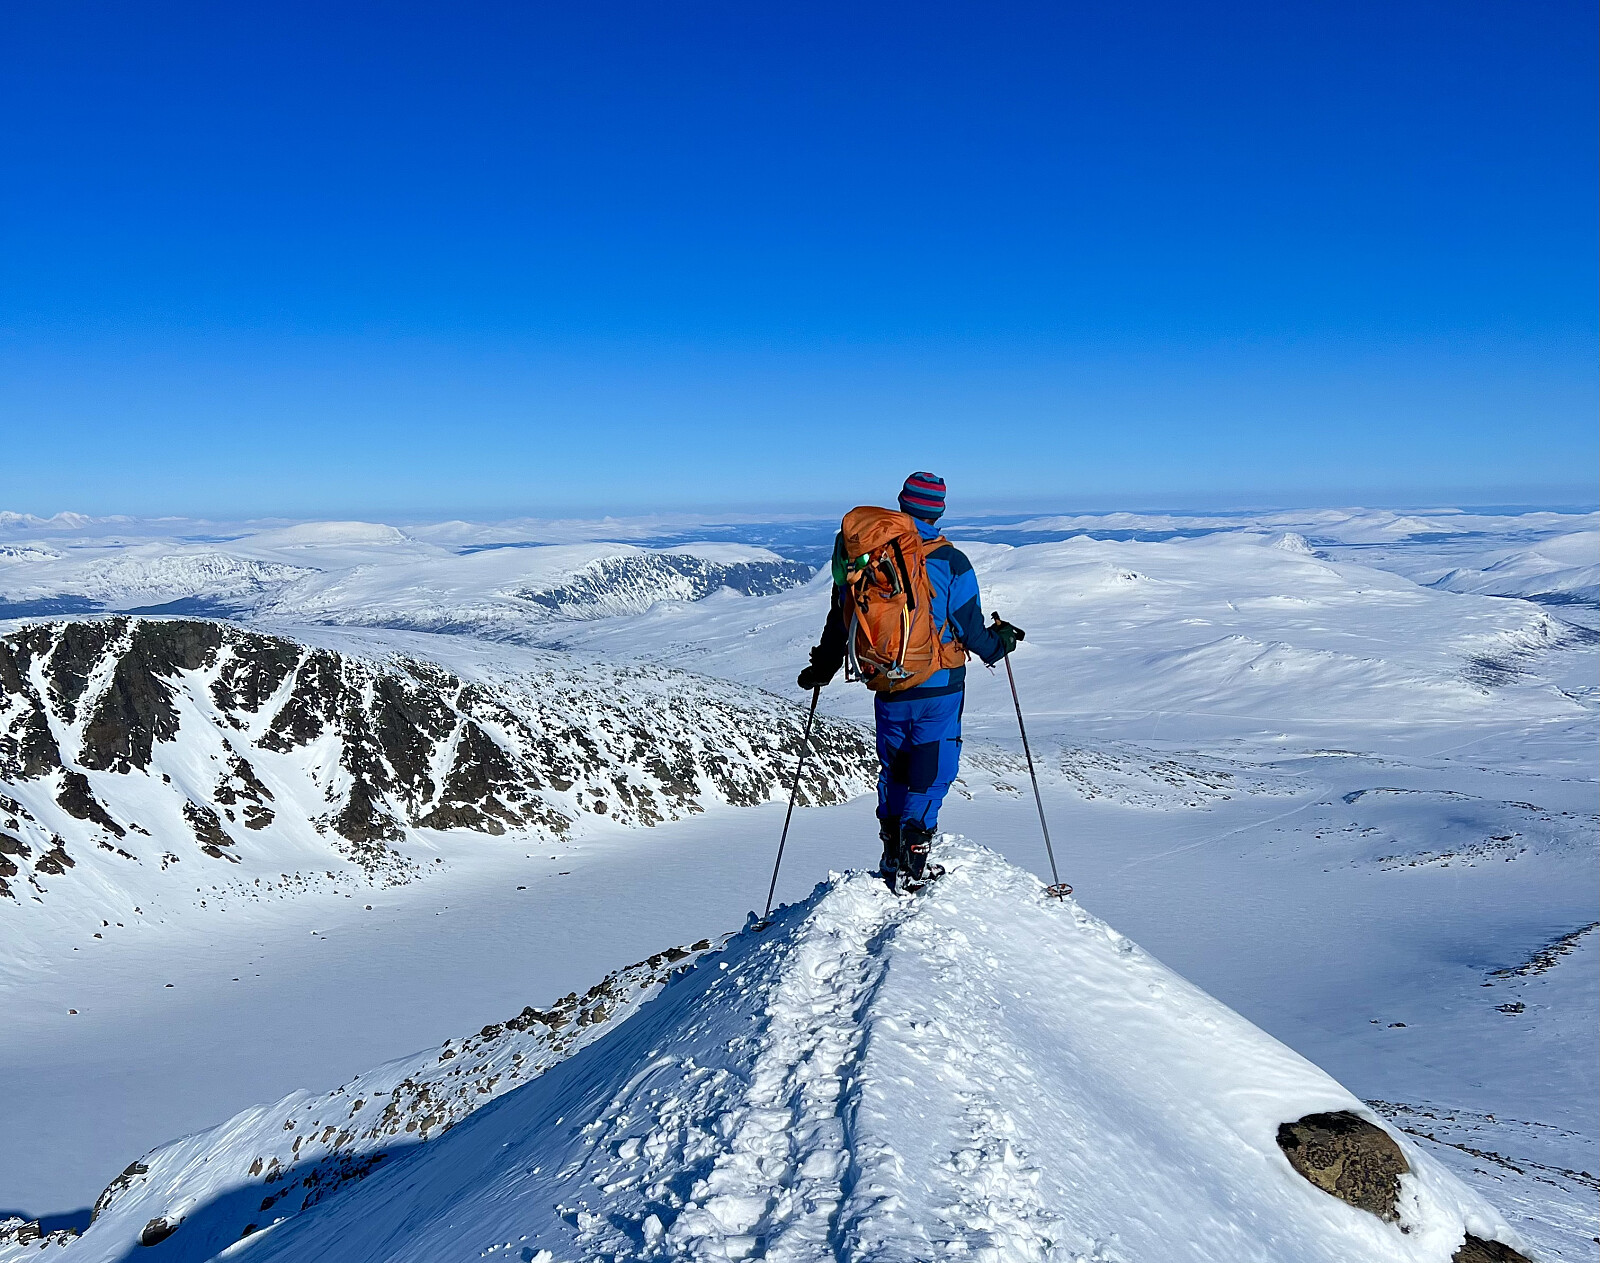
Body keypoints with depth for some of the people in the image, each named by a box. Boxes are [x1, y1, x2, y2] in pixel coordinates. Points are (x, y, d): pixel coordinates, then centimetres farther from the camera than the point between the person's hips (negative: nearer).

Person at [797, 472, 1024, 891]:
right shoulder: (951, 562, -12)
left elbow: (840, 620, 7)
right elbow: (971, 631, -6)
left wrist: (821, 668, 20)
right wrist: (1000, 643, 16)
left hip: (888, 687, 4)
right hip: (938, 686, -3)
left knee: (893, 768, 19)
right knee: (933, 770, 6)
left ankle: (892, 856, 25)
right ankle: (912, 860, 0)